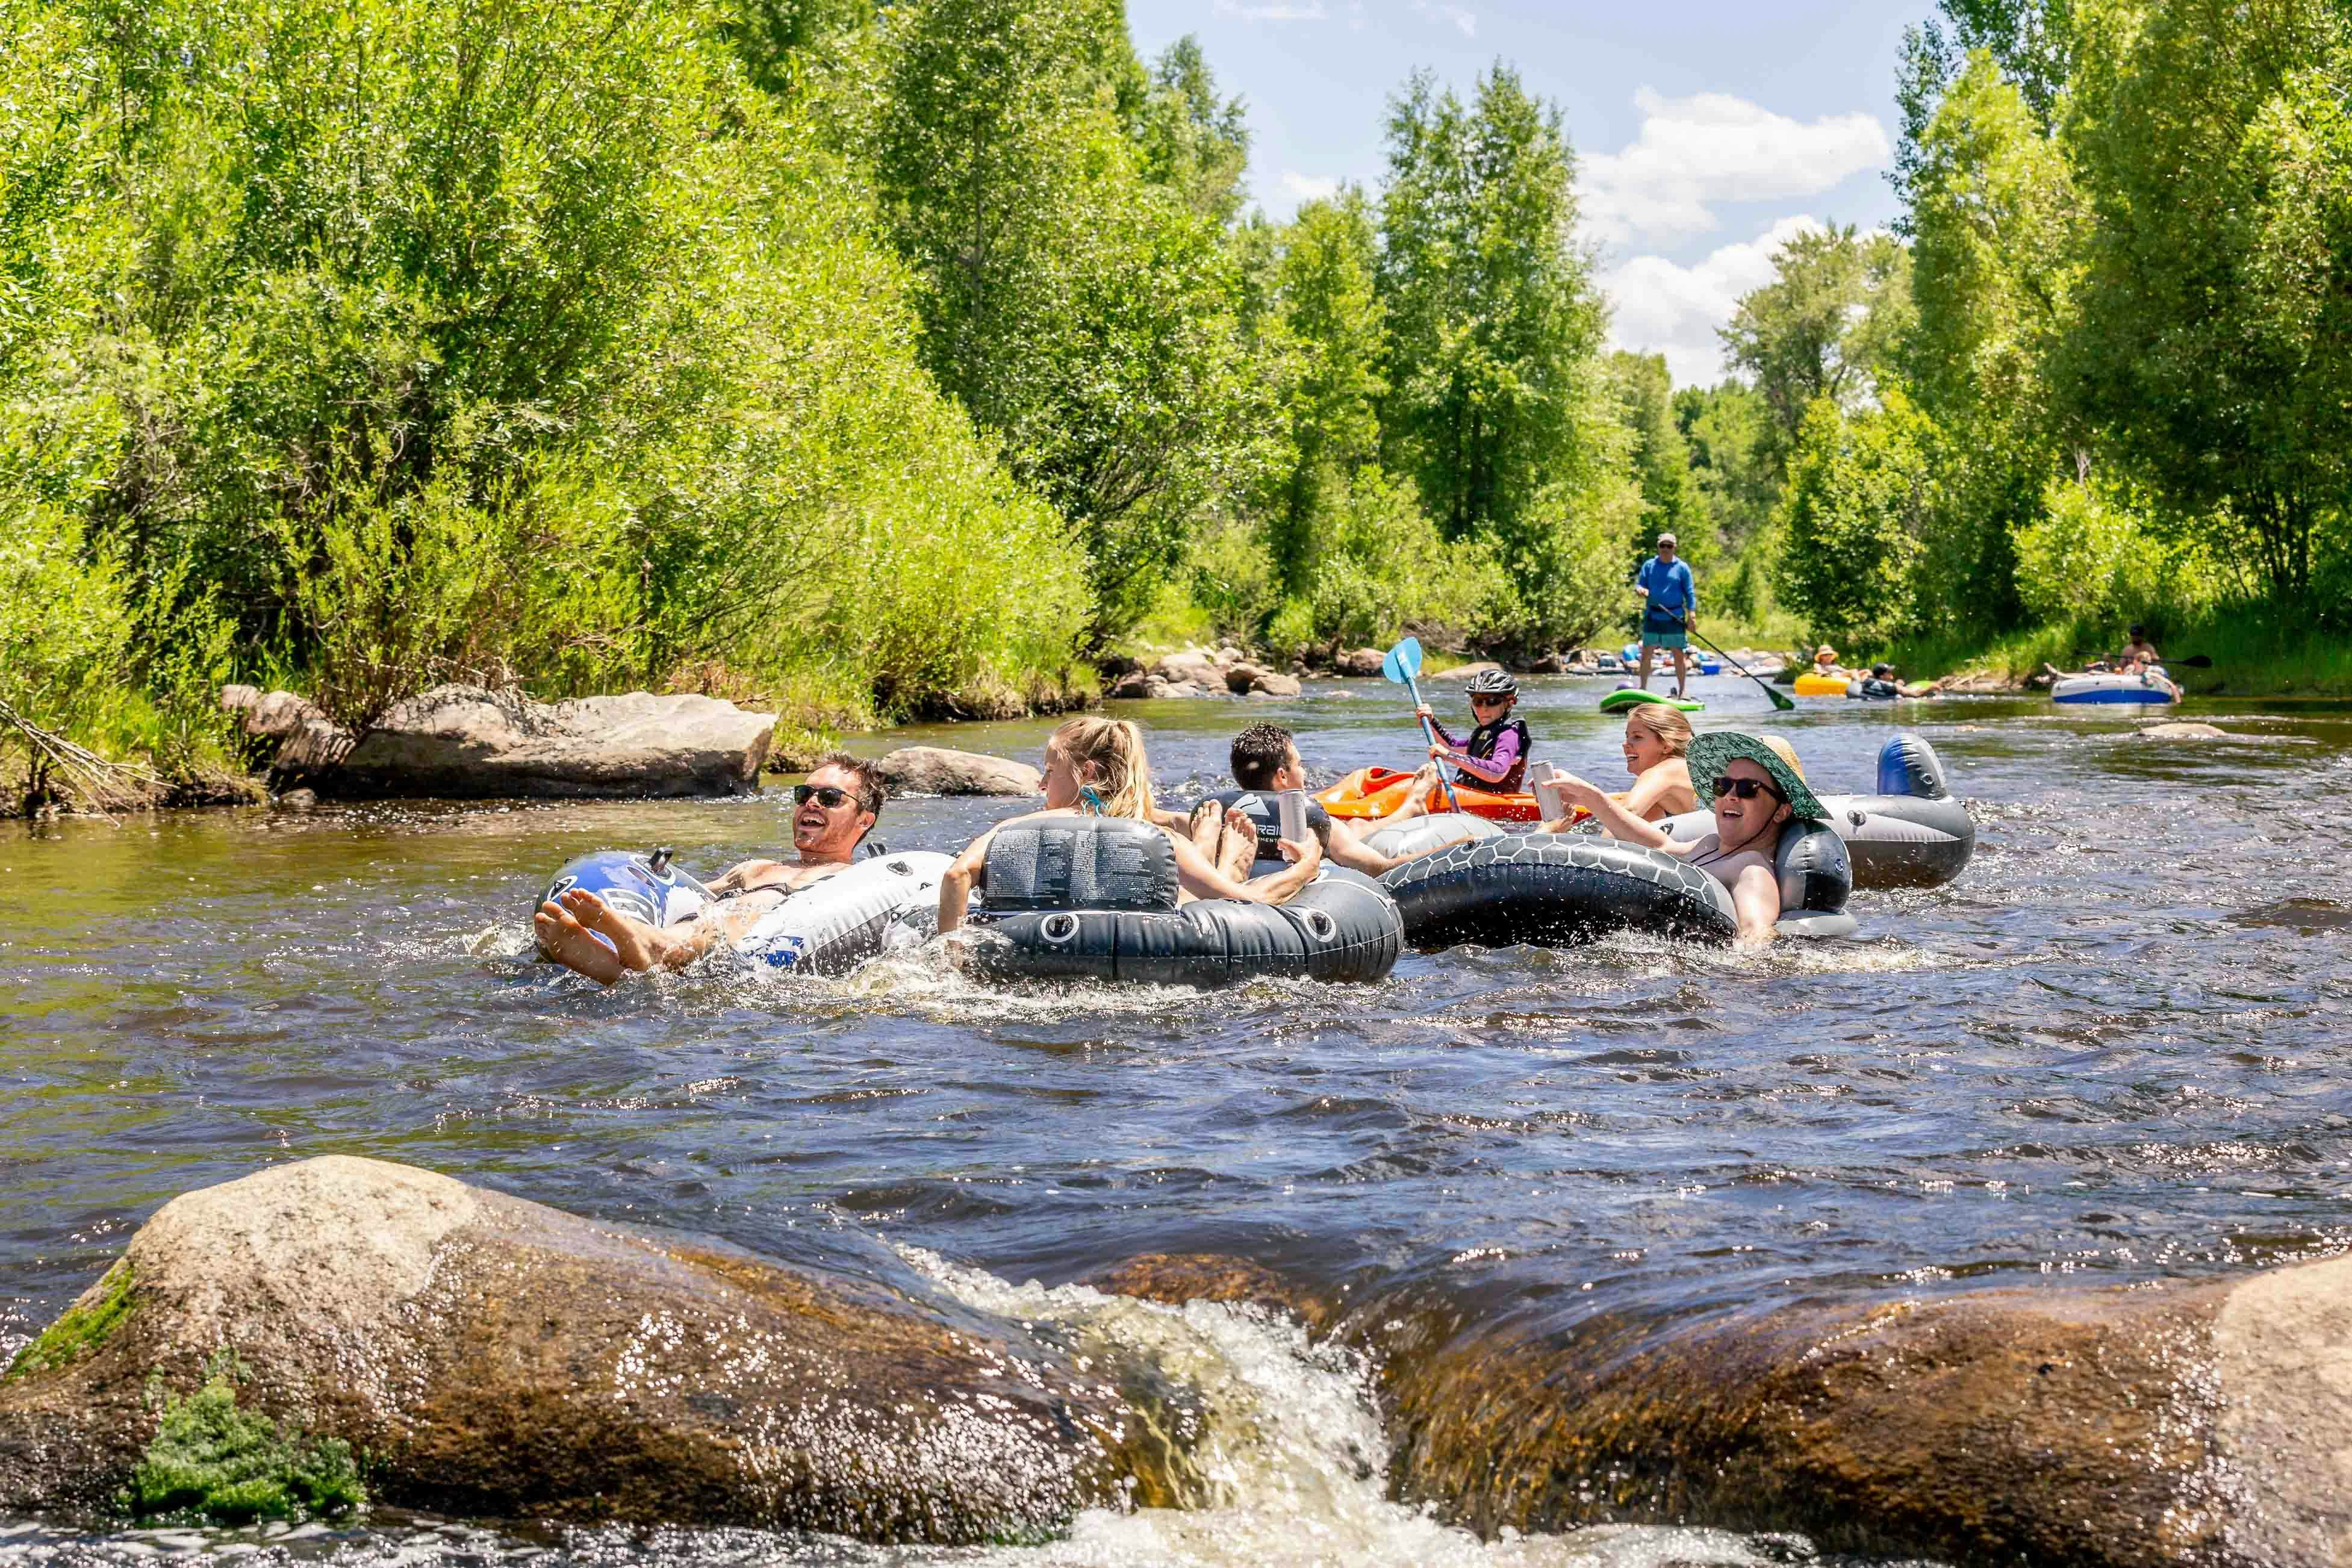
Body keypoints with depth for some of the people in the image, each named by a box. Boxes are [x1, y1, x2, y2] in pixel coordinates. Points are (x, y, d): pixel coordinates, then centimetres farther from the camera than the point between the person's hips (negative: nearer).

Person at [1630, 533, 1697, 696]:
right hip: (1652, 617, 2)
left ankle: (1683, 690, 8)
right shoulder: (1649, 565, 9)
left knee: (1679, 655, 0)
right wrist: (1640, 590, -17)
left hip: (1675, 618, -2)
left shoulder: (1682, 567, 3)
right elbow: (1639, 585, 8)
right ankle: (1643, 688, 11)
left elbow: (1690, 593, 1)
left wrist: (1692, 615, -9)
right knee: (1646, 653, 2)